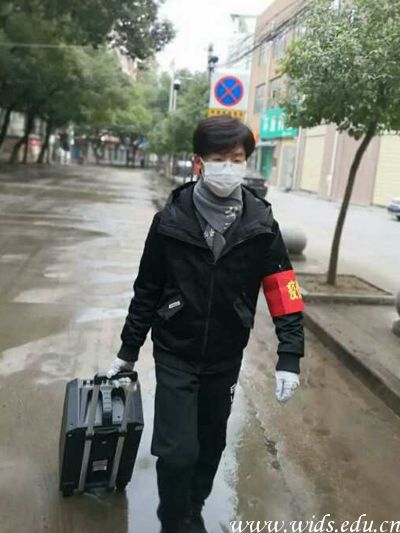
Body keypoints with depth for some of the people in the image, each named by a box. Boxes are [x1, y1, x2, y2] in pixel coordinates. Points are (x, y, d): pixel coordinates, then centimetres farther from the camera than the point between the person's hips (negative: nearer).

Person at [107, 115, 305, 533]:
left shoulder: (260, 224, -9)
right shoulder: (171, 219, -11)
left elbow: (284, 294, -6)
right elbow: (147, 290, -2)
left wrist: (289, 358, -12)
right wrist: (129, 350, 4)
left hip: (225, 358, 2)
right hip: (175, 355, -2)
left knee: (211, 444, 18)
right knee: (176, 451, -5)